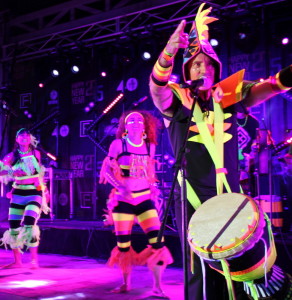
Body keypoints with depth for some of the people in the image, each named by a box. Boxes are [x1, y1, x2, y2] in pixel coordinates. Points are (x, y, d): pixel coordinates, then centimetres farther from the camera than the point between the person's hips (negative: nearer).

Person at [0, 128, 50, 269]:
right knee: (13, 226, 1)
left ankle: (34, 260, -12)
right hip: (18, 193, 2)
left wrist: (44, 189, 18)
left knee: (29, 224, -20)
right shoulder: (13, 155, 3)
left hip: (34, 193, -2)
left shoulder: (36, 153, 6)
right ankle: (17, 261, 13)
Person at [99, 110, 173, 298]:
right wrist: (120, 186, -19)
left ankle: (157, 287, -3)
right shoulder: (118, 144, -3)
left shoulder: (150, 146, 7)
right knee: (123, 243, 3)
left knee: (157, 240, -11)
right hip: (123, 199, -2)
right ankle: (126, 283, 23)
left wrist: (153, 188, 5)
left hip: (145, 198, 2)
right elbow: (107, 170, -5)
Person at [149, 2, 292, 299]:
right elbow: (156, 84, -18)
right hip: (193, 199, -2)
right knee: (200, 270, -3)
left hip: (229, 196, 3)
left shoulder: (230, 94, 8)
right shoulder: (176, 99, 2)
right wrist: (169, 52, -36)